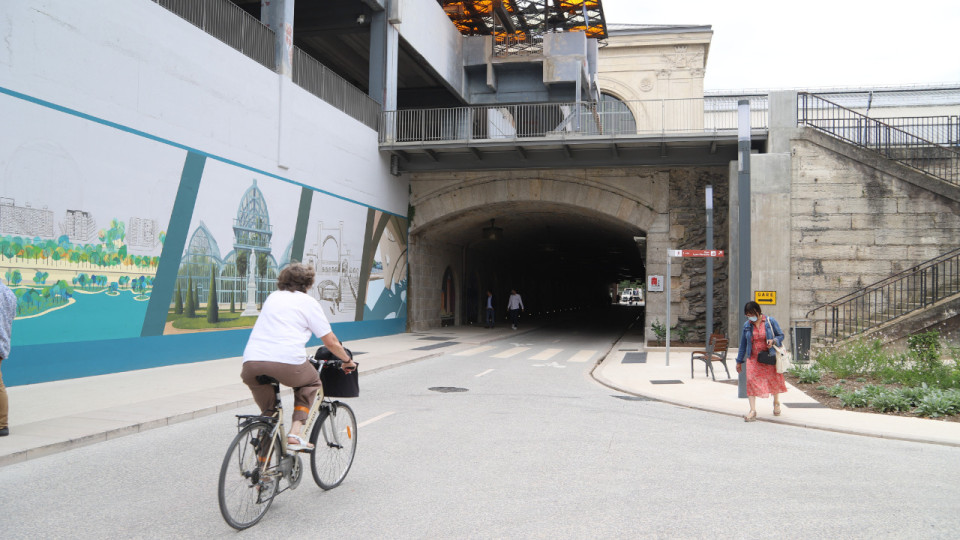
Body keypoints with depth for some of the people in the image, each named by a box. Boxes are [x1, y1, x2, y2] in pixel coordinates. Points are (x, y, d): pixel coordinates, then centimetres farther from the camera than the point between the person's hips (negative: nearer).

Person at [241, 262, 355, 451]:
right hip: (287, 362, -4)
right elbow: (330, 342, 12)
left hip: (252, 361, 5)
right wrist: (347, 361, 29)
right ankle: (295, 433, 11)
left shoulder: (272, 297, 28)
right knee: (311, 382, 26)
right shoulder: (308, 302, 12)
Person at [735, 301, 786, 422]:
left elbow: (781, 335, 2)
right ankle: (753, 411, -11)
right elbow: (743, 344, 11)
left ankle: (776, 403, 41)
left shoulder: (770, 321, -4)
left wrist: (773, 341, -20)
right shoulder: (747, 325, 5)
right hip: (753, 358, 2)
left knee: (774, 380, 11)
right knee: (751, 381, -12)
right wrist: (739, 361, 14)